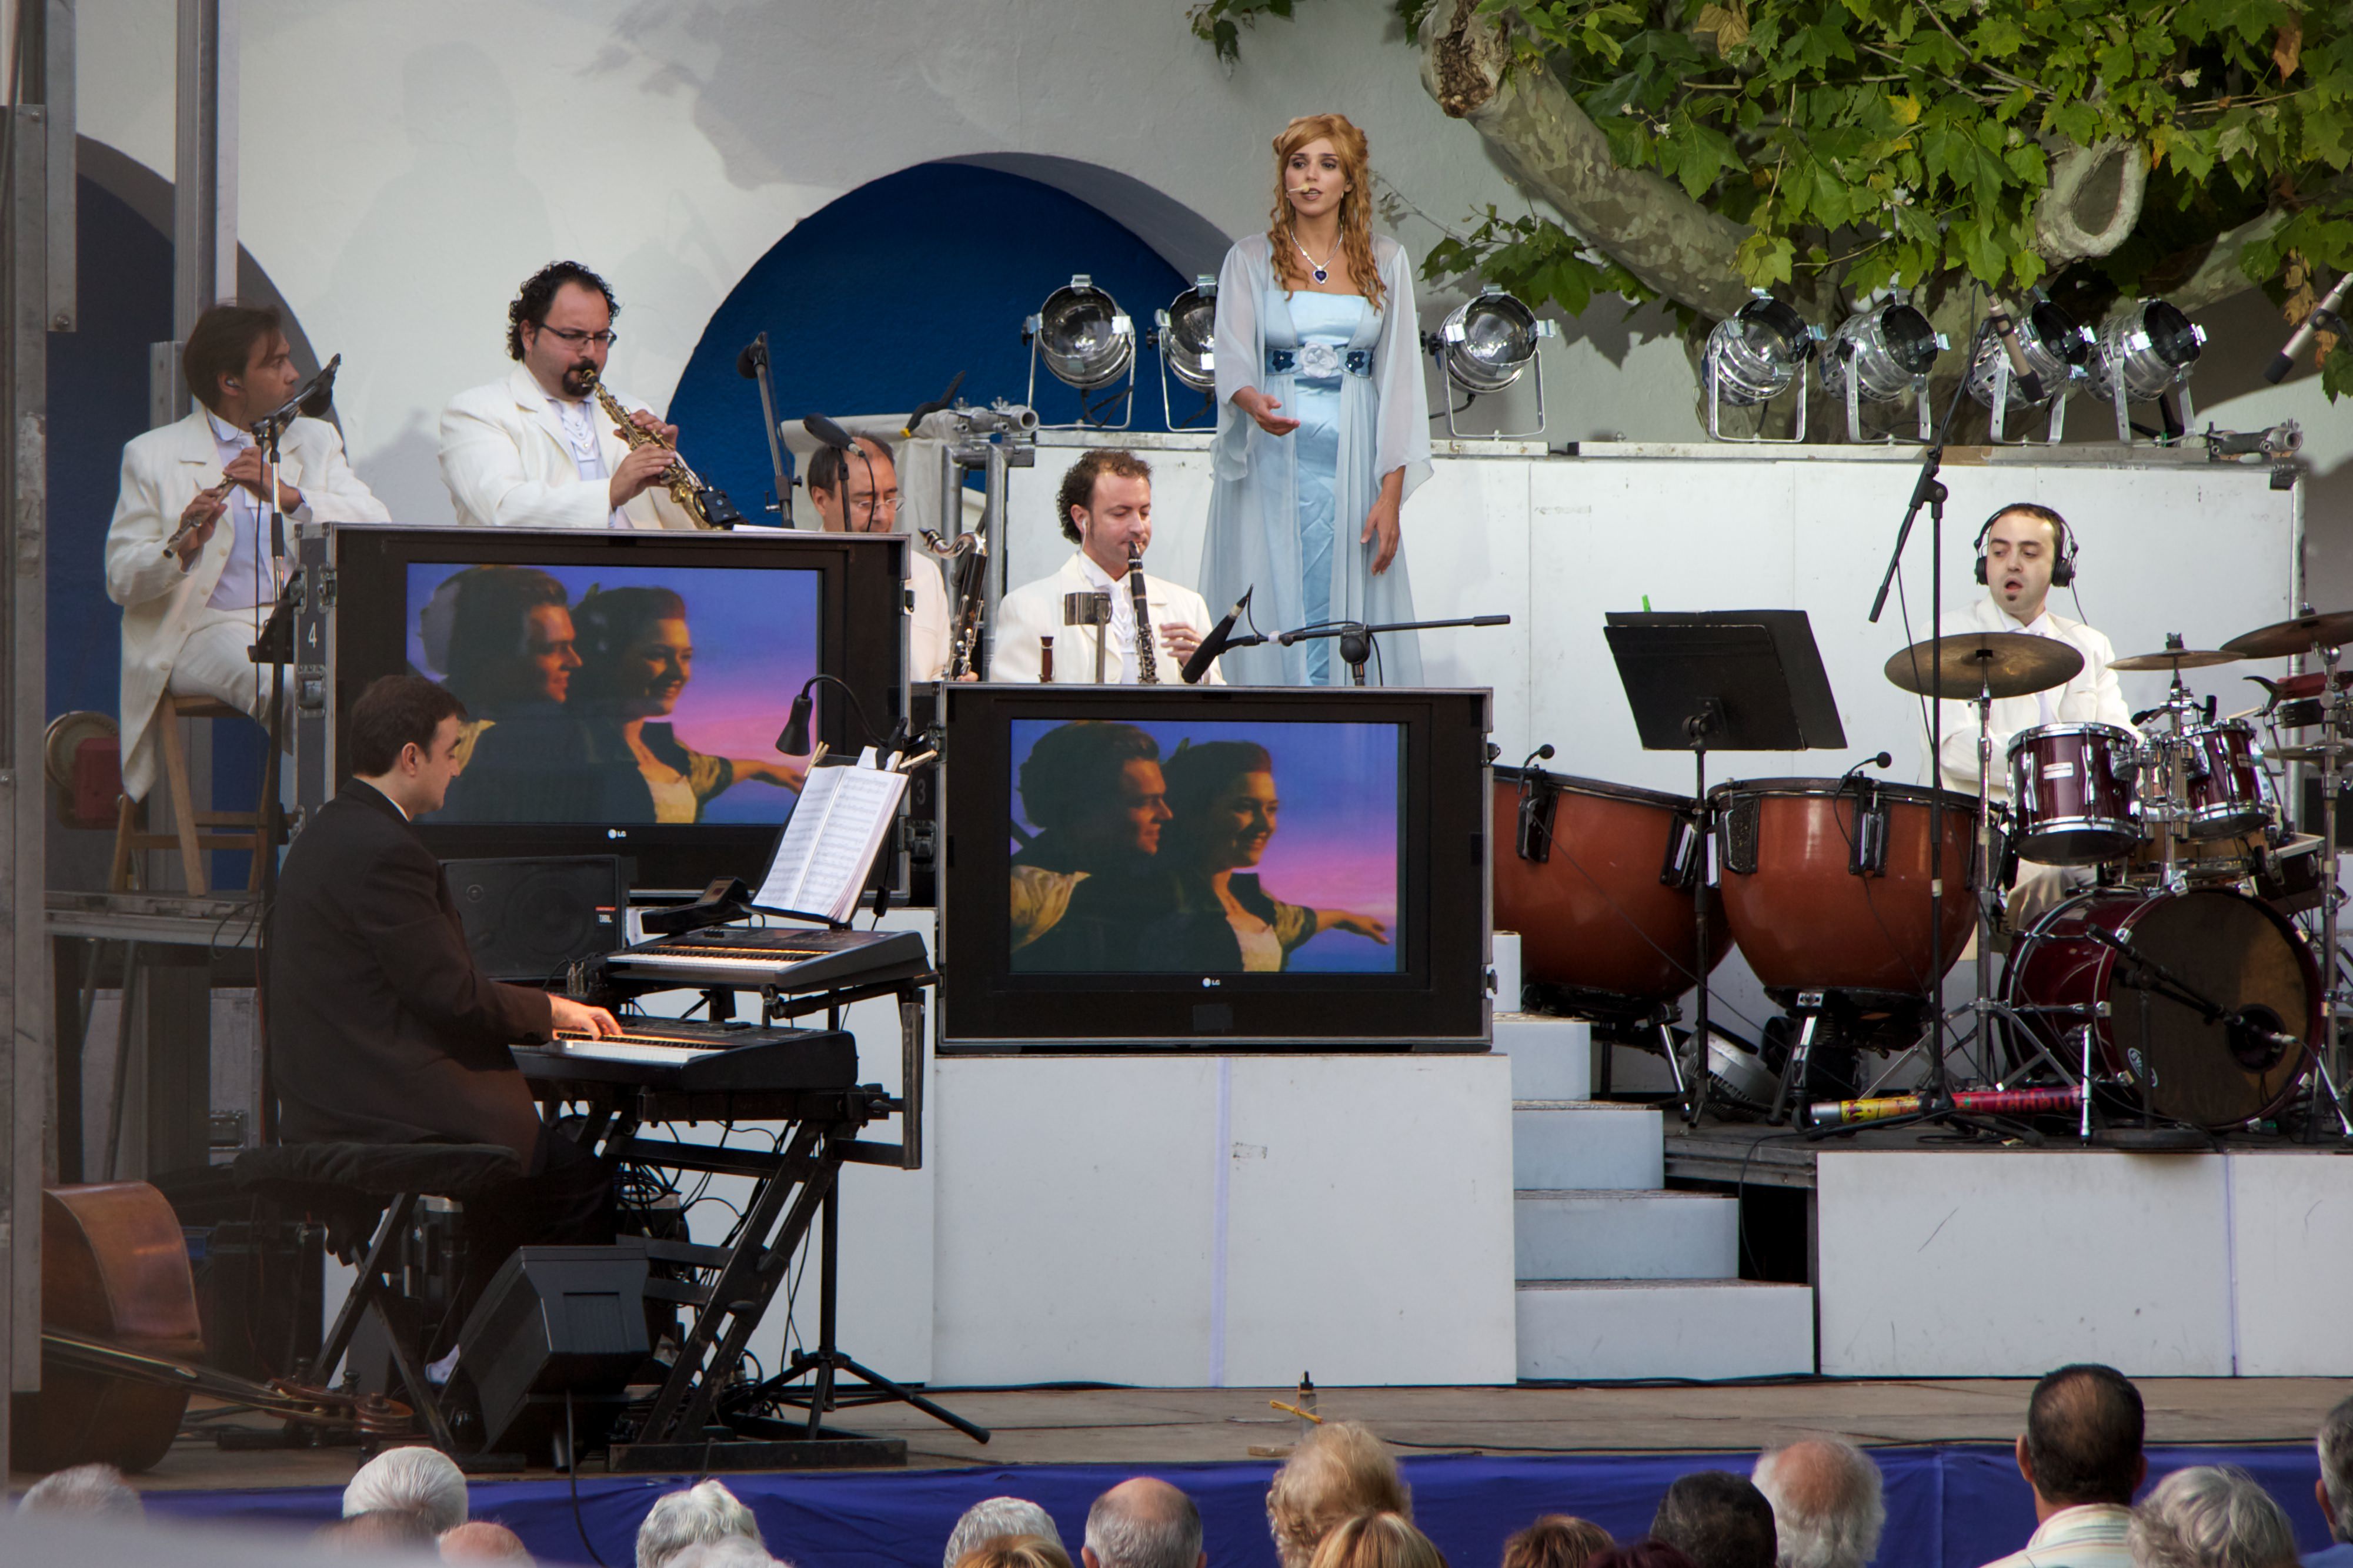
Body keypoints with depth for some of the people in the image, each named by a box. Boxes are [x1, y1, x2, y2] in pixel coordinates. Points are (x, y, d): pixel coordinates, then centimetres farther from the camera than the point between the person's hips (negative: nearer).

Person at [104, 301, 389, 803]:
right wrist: (181, 549, -23)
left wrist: (290, 496, -16)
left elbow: (378, 527, 0)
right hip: (212, 627, -4)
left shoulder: (315, 441, 18)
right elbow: (122, 581, -1)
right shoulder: (152, 456, 6)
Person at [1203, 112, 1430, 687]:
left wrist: (1391, 495, -4)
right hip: (1274, 462, -1)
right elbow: (1233, 362, -4)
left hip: (1352, 462, 1)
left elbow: (1400, 379, 5)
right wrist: (1255, 404, -29)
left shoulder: (1385, 262, 8)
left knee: (1349, 620, -5)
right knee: (1272, 618, -7)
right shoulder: (1251, 260, 5)